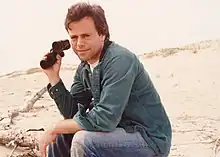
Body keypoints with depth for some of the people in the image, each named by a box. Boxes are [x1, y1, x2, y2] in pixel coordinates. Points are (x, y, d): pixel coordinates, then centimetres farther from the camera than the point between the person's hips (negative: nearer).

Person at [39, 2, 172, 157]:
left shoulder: (119, 60, -23)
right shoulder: (83, 69, 4)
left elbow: (104, 119, -30)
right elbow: (72, 113, 4)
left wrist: (54, 129, -19)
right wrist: (53, 76, -5)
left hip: (151, 138, -9)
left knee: (83, 140, -27)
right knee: (61, 135, 9)